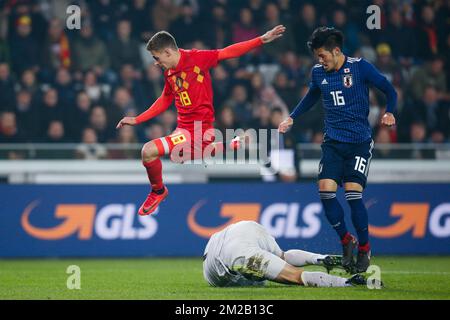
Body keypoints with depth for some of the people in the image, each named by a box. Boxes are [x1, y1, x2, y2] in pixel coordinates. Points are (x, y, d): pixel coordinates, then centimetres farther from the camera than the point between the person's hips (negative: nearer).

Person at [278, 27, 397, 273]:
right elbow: (311, 96, 27)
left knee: (353, 193, -14)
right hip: (332, 142, 4)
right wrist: (292, 117, 21)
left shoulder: (360, 67, -7)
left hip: (359, 142, -4)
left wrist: (389, 113, -13)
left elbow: (389, 90, 2)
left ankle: (364, 248, 4)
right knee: (326, 190, -11)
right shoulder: (318, 72, 6)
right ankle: (346, 241, 8)